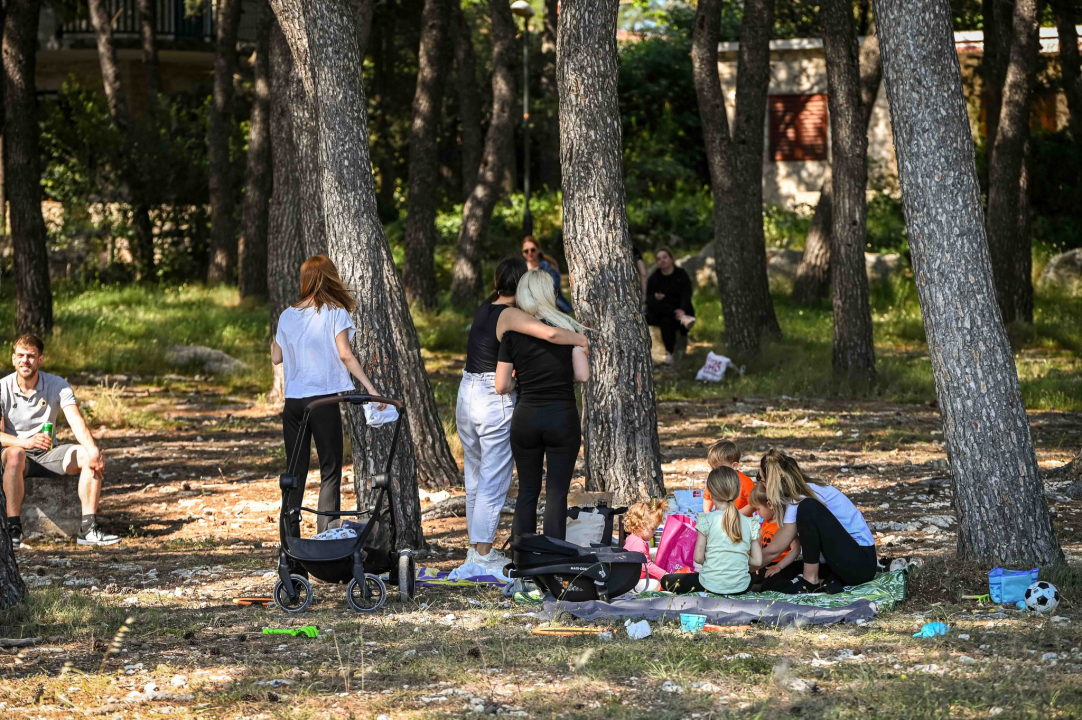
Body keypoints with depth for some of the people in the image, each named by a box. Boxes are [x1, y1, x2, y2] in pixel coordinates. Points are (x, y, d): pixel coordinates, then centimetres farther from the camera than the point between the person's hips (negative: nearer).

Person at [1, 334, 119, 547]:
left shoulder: (58, 386, -2)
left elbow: (76, 421, -17)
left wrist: (93, 451, -36)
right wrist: (25, 442, -37)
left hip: (48, 455, 3)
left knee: (87, 456, -23)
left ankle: (88, 528, -27)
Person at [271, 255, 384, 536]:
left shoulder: (288, 315, 9)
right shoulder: (335, 312, -3)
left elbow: (276, 357, 15)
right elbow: (345, 354, -11)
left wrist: (274, 338, 34)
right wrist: (370, 387, -12)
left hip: (293, 401, 4)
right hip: (323, 397, -4)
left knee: (295, 471, 9)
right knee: (330, 471, 2)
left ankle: (290, 537, 7)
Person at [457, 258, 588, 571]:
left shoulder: (484, 308, 8)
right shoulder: (511, 316, -16)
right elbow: (550, 333, -30)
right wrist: (579, 339, -14)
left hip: (467, 393, 8)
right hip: (495, 402, -8)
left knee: (475, 475, 16)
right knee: (494, 479, -1)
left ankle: (476, 544, 22)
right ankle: (483, 552, 0)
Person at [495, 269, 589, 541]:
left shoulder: (512, 334, 1)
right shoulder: (568, 328, -1)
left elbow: (501, 386, 1)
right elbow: (583, 375, -7)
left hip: (526, 417, 1)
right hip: (562, 417, -1)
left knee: (527, 490, 12)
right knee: (557, 492, 2)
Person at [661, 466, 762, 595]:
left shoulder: (707, 520, -10)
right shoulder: (750, 524, -1)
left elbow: (698, 557, -9)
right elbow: (757, 561, 0)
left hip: (712, 585, -4)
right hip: (741, 587, 4)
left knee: (666, 580, 16)